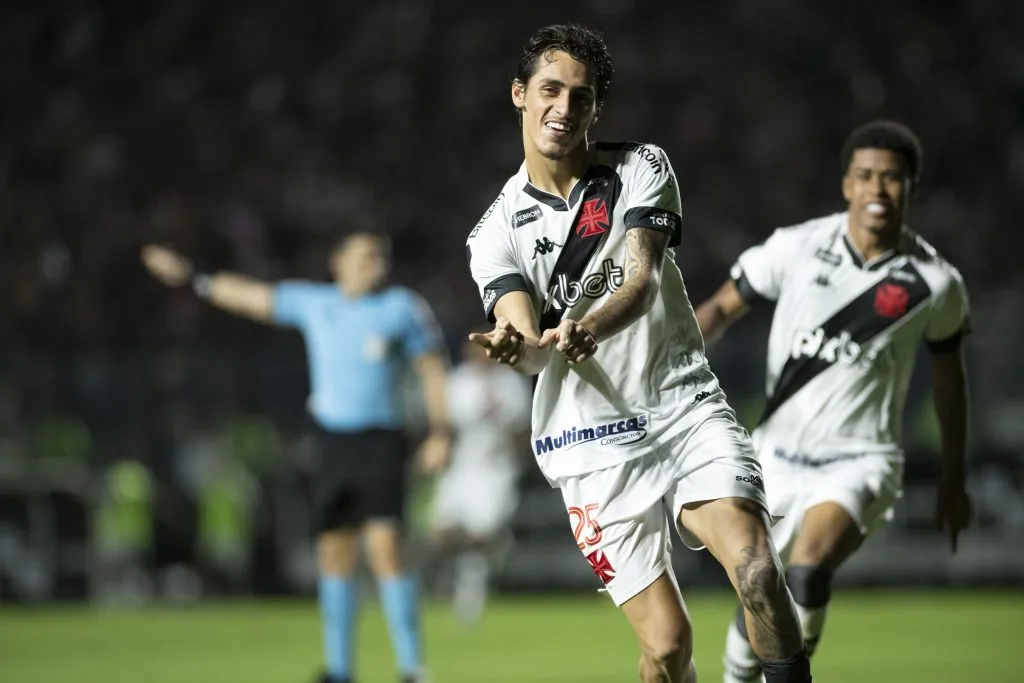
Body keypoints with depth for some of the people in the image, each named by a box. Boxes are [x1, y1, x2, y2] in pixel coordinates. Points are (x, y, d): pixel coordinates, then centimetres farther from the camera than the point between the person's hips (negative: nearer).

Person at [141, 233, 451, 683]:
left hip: (379, 440, -4)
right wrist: (194, 280, 28)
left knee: (385, 548, -15)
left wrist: (441, 431, -4)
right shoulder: (314, 303, 11)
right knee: (335, 553, 7)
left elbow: (433, 368, 5)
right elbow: (250, 296, 22)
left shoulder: (401, 308, 1)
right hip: (332, 441, 4)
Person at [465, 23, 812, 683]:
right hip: (596, 442, -1)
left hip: (689, 406, 1)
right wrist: (515, 345, -38)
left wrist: (590, 328, -35)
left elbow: (642, 282, -12)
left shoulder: (642, 169, 5)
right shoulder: (498, 232, 3)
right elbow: (533, 351, -11)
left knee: (758, 570, -24)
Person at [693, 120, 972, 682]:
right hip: (778, 456, 2)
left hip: (861, 461, -2)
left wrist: (954, 481, 17)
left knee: (808, 568, -29)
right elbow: (724, 307, 4)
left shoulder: (935, 283, -6)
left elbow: (948, 377, 10)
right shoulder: (795, 248, -7)